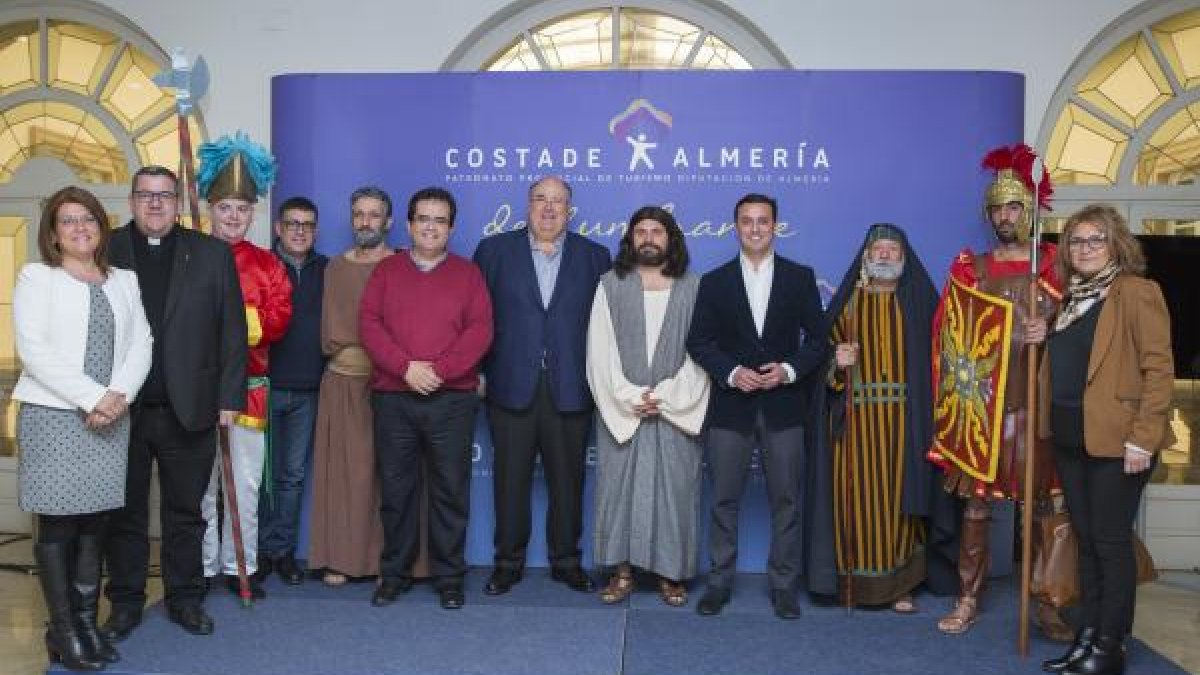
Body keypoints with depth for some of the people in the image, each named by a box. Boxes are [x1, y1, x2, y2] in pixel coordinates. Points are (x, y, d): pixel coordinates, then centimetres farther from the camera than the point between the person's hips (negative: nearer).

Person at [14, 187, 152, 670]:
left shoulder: (124, 281, 14)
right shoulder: (36, 277, 2)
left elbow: (141, 344, 6)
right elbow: (34, 350, -9)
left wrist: (118, 395, -11)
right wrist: (92, 398, -16)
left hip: (111, 418, 4)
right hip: (53, 415, -4)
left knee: (94, 524, 7)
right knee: (58, 525, -1)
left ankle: (87, 621, 14)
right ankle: (63, 631, 7)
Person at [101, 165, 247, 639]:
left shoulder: (212, 254, 4)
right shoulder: (106, 251, 3)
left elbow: (232, 329, 2)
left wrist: (229, 397, -2)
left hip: (189, 410, 0)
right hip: (121, 409, 0)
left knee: (185, 512, 10)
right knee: (124, 513, 11)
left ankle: (184, 597, 24)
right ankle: (126, 601, 25)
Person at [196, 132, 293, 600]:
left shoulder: (266, 263, 8)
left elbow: (278, 319, -3)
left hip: (248, 390, 1)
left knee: (244, 485, 6)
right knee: (202, 484, 6)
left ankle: (240, 566, 17)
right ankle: (203, 568, 17)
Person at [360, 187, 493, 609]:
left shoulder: (468, 273, 9)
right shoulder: (386, 271, 12)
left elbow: (480, 330, -2)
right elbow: (369, 324, 0)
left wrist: (440, 370, -14)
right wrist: (406, 366, -13)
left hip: (452, 399, -1)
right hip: (393, 397, 1)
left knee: (451, 490, 2)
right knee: (396, 488, 7)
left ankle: (449, 577, 12)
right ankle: (394, 573, 19)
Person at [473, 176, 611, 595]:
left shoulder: (594, 257, 8)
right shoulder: (494, 251, 6)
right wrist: (478, 371, 1)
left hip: (570, 390, 1)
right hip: (512, 387, 0)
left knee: (567, 479, 8)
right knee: (510, 479, 6)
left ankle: (566, 561, 22)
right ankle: (508, 561, 20)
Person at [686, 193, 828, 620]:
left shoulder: (800, 277, 5)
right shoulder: (714, 282, 6)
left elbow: (818, 339, 3)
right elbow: (699, 342, 3)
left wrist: (790, 370, -13)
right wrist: (732, 373, -12)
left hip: (783, 405, 0)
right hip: (730, 406, 0)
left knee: (787, 499, 4)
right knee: (724, 499, 6)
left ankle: (783, 584, 17)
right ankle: (719, 581, 18)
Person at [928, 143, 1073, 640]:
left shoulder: (1055, 265, 6)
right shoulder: (969, 268, 9)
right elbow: (946, 333, 9)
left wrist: (1049, 333, -16)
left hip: (1035, 404, -1)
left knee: (1040, 503, 2)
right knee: (975, 502, 4)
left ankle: (1045, 603, 15)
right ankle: (968, 601, 13)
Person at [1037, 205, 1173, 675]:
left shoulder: (1136, 293, -9)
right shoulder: (1071, 297, 13)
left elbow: (1159, 369, -14)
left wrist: (1143, 439, -18)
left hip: (1115, 439, -7)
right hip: (1069, 439, 7)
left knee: (1111, 541, 1)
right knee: (1086, 540, 13)